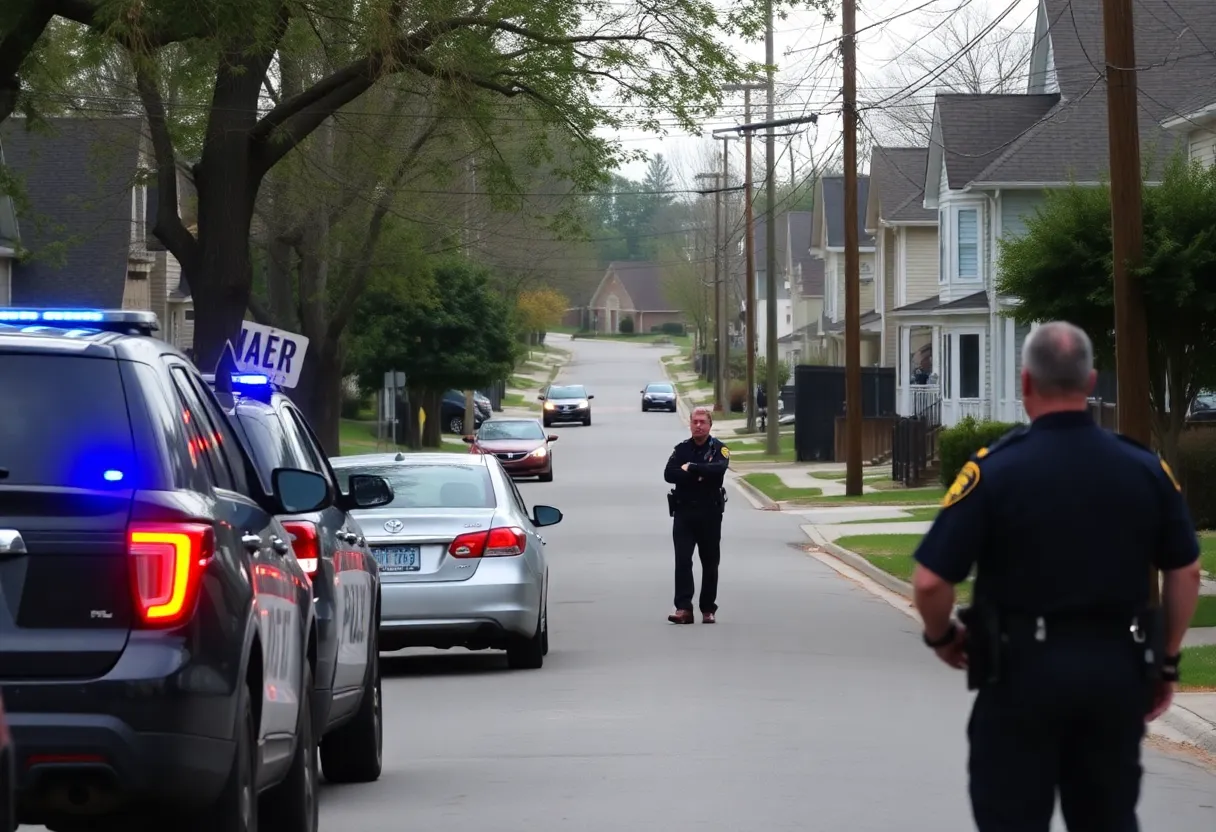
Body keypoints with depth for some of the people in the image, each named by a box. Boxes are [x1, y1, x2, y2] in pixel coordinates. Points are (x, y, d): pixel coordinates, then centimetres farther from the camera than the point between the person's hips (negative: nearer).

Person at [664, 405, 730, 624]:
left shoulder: (719, 449, 2)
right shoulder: (681, 449, 8)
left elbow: (718, 469, -20)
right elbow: (669, 474, -7)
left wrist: (691, 468, -15)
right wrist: (699, 475, -15)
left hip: (710, 513, -1)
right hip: (684, 511, 1)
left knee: (710, 563, 7)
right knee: (682, 561, -10)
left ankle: (708, 609, 16)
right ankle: (683, 608, -16)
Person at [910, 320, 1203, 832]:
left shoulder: (996, 469, -11)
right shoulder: (1145, 468, 0)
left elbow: (930, 581, -13)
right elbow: (1185, 572, 7)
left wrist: (942, 637, 7)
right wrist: (1166, 662, 17)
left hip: (1023, 671, -4)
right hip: (1117, 671, 4)